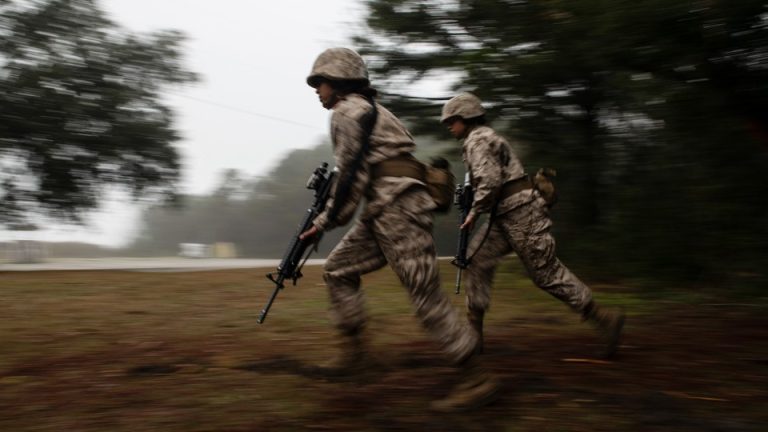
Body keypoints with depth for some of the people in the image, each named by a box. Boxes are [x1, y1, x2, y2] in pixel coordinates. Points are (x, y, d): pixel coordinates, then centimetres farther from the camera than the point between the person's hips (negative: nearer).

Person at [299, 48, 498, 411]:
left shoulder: (347, 112, -6)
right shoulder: (368, 109, 24)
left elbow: (352, 175, -12)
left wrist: (325, 221, -3)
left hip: (397, 206, -11)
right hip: (385, 209, 11)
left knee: (425, 295, -10)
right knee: (338, 269, 14)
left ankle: (477, 380, -7)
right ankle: (353, 351, 14)